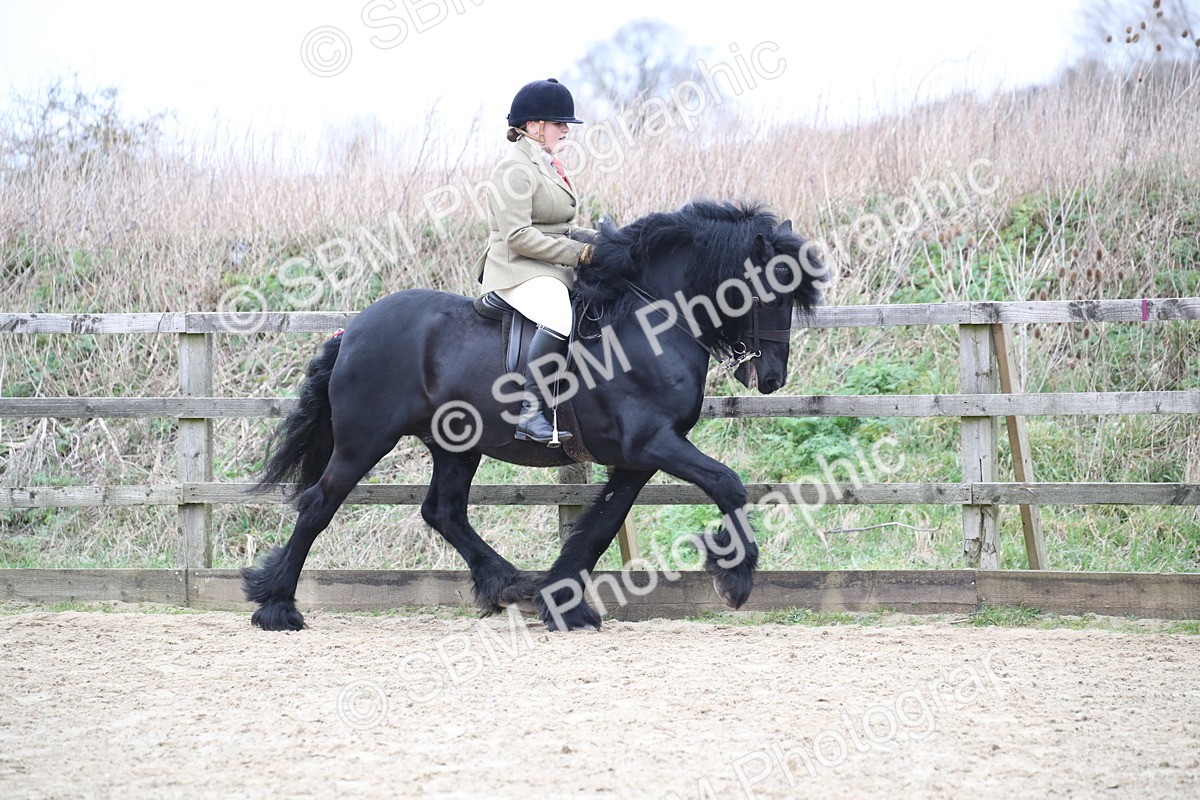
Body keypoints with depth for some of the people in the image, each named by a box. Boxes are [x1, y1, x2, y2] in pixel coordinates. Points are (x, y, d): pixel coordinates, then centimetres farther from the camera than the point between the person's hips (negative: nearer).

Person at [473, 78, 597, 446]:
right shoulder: (514, 169, -9)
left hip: (554, 270, 10)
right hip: (518, 270, -10)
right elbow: (518, 235, -19)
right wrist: (579, 252, -19)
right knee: (561, 317, -37)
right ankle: (531, 411, -37)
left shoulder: (549, 167, 21)